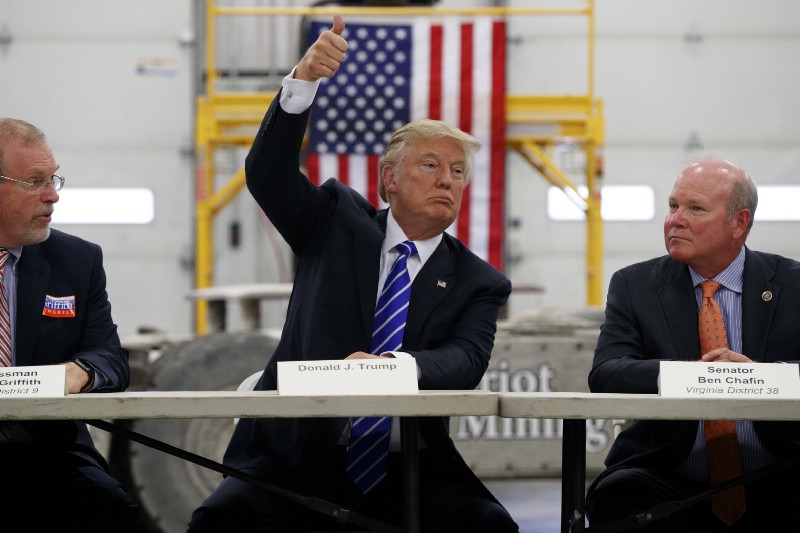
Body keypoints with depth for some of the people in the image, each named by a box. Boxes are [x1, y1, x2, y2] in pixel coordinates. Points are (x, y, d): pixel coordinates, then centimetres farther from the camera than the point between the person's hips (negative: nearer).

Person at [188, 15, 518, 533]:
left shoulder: (478, 284, 9)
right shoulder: (339, 223, 12)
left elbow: (465, 363, -8)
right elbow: (267, 173, -4)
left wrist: (393, 366, -31)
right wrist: (304, 79, -20)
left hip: (405, 470, 1)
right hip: (296, 455, 0)